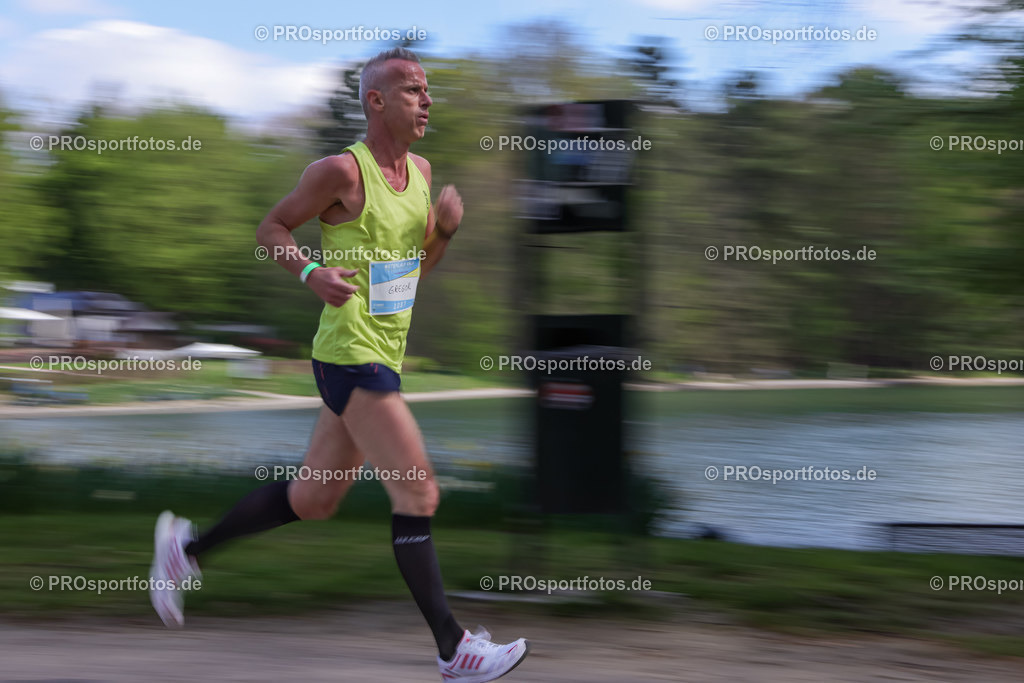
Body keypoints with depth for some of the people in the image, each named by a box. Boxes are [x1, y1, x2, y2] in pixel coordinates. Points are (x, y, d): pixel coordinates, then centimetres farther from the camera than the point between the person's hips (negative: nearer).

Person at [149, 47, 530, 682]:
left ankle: (187, 544, 30)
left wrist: (445, 227, 0)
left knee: (313, 499, 16)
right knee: (418, 494, -10)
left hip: (382, 358, 9)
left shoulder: (420, 170, 11)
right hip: (351, 357, -9)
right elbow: (272, 228, -5)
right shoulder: (342, 171, -13)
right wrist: (312, 272, -22)